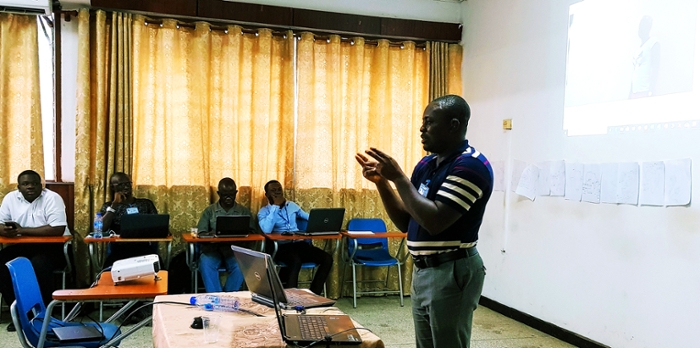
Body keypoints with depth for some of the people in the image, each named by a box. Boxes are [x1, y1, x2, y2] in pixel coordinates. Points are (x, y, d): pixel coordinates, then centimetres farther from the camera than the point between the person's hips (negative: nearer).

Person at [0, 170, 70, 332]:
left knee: (39, 265, -33)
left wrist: (22, 230, -24)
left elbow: (58, 229, -26)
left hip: (53, 246, -5)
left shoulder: (52, 198, -15)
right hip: (24, 246, 6)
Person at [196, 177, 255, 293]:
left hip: (235, 249, 0)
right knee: (206, 264, -33)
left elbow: (252, 232, 5)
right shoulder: (209, 211, 11)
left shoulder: (244, 211, 12)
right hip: (213, 248, 0)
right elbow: (201, 234, 3)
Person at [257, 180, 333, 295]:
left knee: (327, 258, -18)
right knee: (296, 261, -39)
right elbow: (266, 230, -17)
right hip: (280, 246, -5)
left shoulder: (292, 205, 19)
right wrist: (275, 206, -12)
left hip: (299, 243, 5)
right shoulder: (264, 211, 4)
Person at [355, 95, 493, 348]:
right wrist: (381, 182, 0)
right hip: (423, 271, 9)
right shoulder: (426, 164, 10)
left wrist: (398, 177, -19)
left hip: (452, 273, -8)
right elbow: (406, 222, 12)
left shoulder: (471, 165, -16)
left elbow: (434, 221, -26)